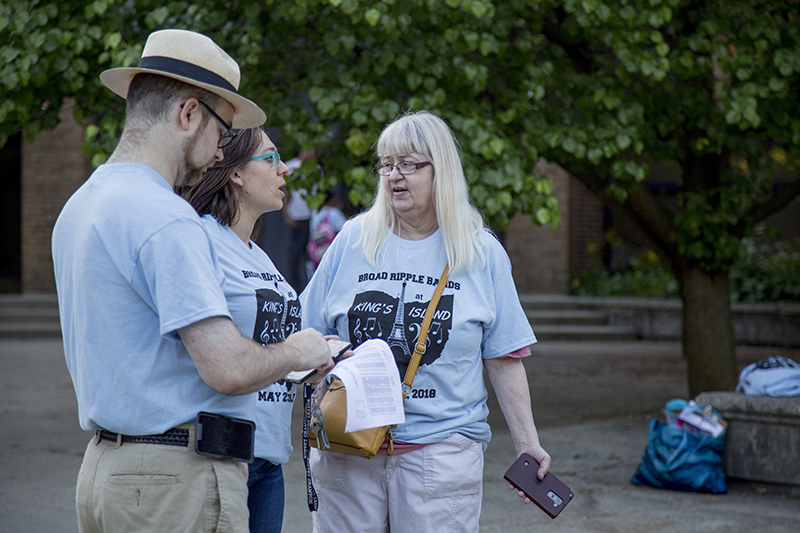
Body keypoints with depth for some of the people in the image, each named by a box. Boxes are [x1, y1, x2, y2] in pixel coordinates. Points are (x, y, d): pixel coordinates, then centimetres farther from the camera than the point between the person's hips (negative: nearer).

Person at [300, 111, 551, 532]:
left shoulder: (483, 255, 5)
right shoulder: (352, 241, 7)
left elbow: (504, 359, 6)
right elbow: (310, 337, 12)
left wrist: (527, 444, 3)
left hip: (441, 451, -1)